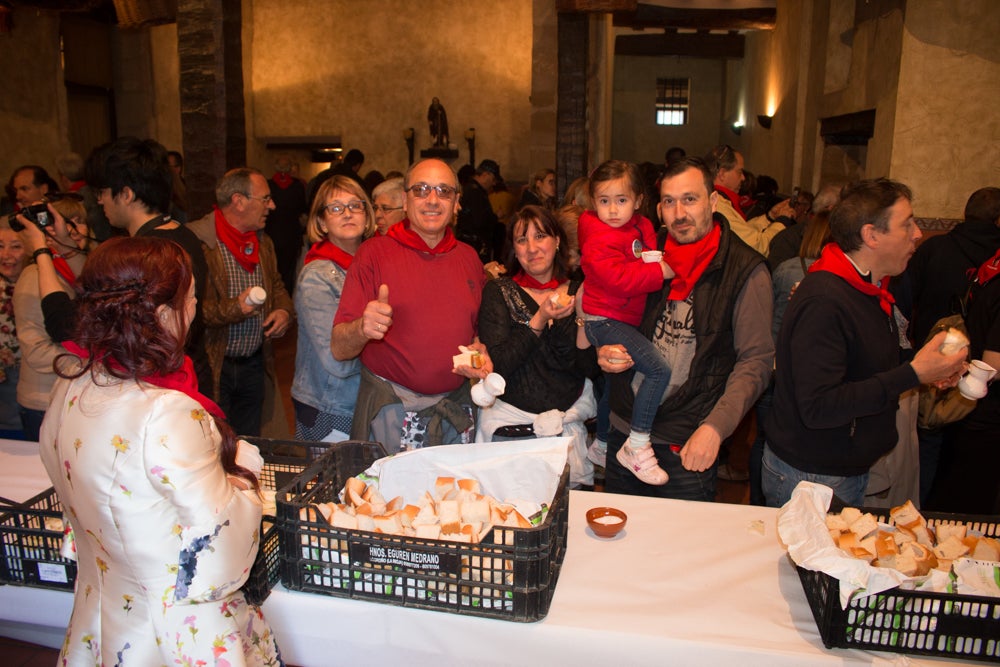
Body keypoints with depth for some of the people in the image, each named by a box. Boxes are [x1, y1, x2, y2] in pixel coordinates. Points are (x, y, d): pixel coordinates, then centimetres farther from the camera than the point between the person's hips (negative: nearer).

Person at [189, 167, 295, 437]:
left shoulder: (263, 242, 11)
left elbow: (277, 286, 23)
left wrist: (284, 310, 3)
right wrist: (233, 308, -27)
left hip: (254, 365, 7)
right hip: (212, 366, -7)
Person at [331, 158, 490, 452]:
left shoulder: (468, 257, 7)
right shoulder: (375, 252, -6)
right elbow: (338, 349, -11)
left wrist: (481, 350, -1)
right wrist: (362, 329, -32)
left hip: (456, 410, 4)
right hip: (390, 411, -3)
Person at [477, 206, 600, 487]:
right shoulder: (498, 292, -2)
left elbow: (591, 370, 1)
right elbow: (497, 366, -13)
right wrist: (540, 320, -19)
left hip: (569, 421, 2)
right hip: (510, 419, -2)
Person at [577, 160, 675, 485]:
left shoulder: (641, 227, 9)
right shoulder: (600, 239, -18)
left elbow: (652, 257, 25)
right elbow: (618, 278, -29)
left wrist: (656, 260, 4)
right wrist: (660, 271, -23)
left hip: (624, 319, 10)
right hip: (605, 320, -10)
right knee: (659, 370, -22)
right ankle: (637, 447, -14)